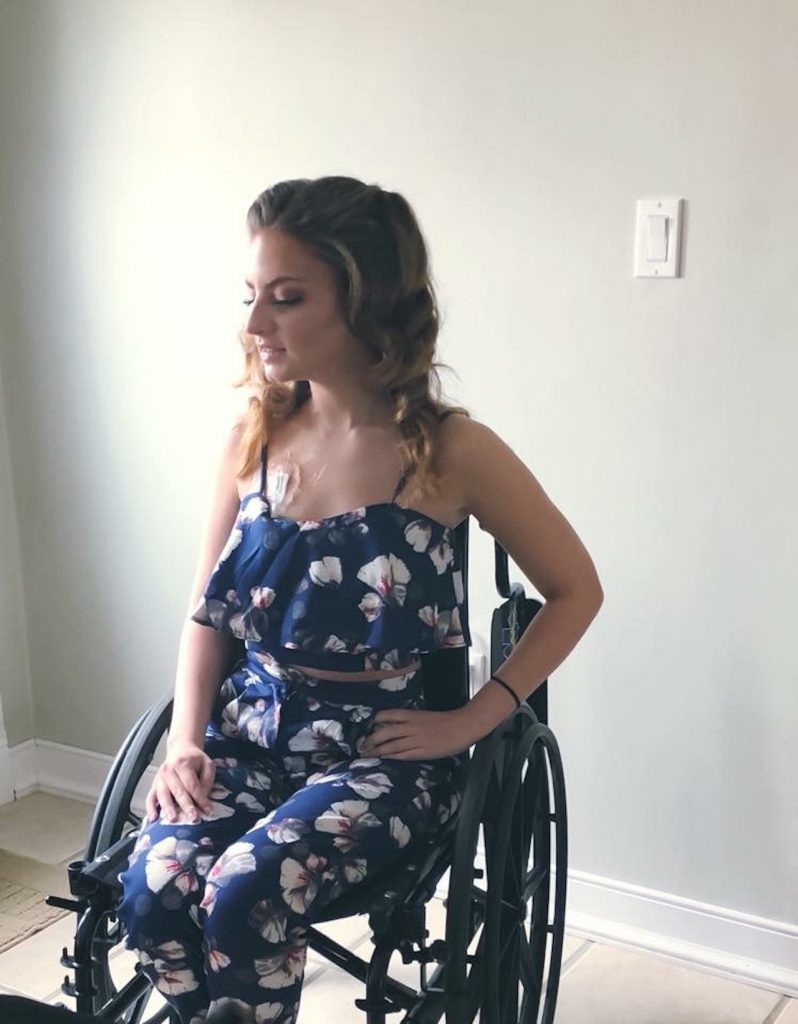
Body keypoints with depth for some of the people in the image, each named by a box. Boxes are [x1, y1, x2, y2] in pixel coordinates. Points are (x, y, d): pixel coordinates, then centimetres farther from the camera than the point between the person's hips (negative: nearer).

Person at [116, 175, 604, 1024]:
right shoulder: (253, 435, 2)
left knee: (245, 895, -28)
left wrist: (470, 720, -6)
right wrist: (185, 737, -4)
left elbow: (575, 590, -1)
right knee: (151, 892, -22)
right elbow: (208, 610, 10)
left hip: (382, 748, -3)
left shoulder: (451, 450, -11)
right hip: (249, 730, 4)